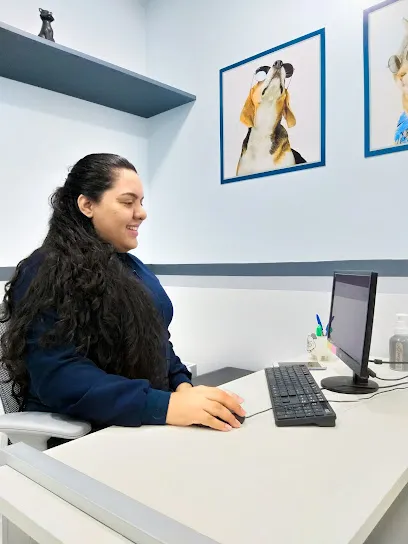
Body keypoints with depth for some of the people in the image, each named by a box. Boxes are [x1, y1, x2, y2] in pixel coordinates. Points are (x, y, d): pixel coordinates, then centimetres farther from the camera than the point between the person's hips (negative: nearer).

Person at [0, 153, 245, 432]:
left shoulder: (134, 268, 12)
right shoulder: (44, 275, -11)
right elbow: (58, 375, -21)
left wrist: (182, 384, -4)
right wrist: (165, 405, -30)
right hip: (79, 435, -6)